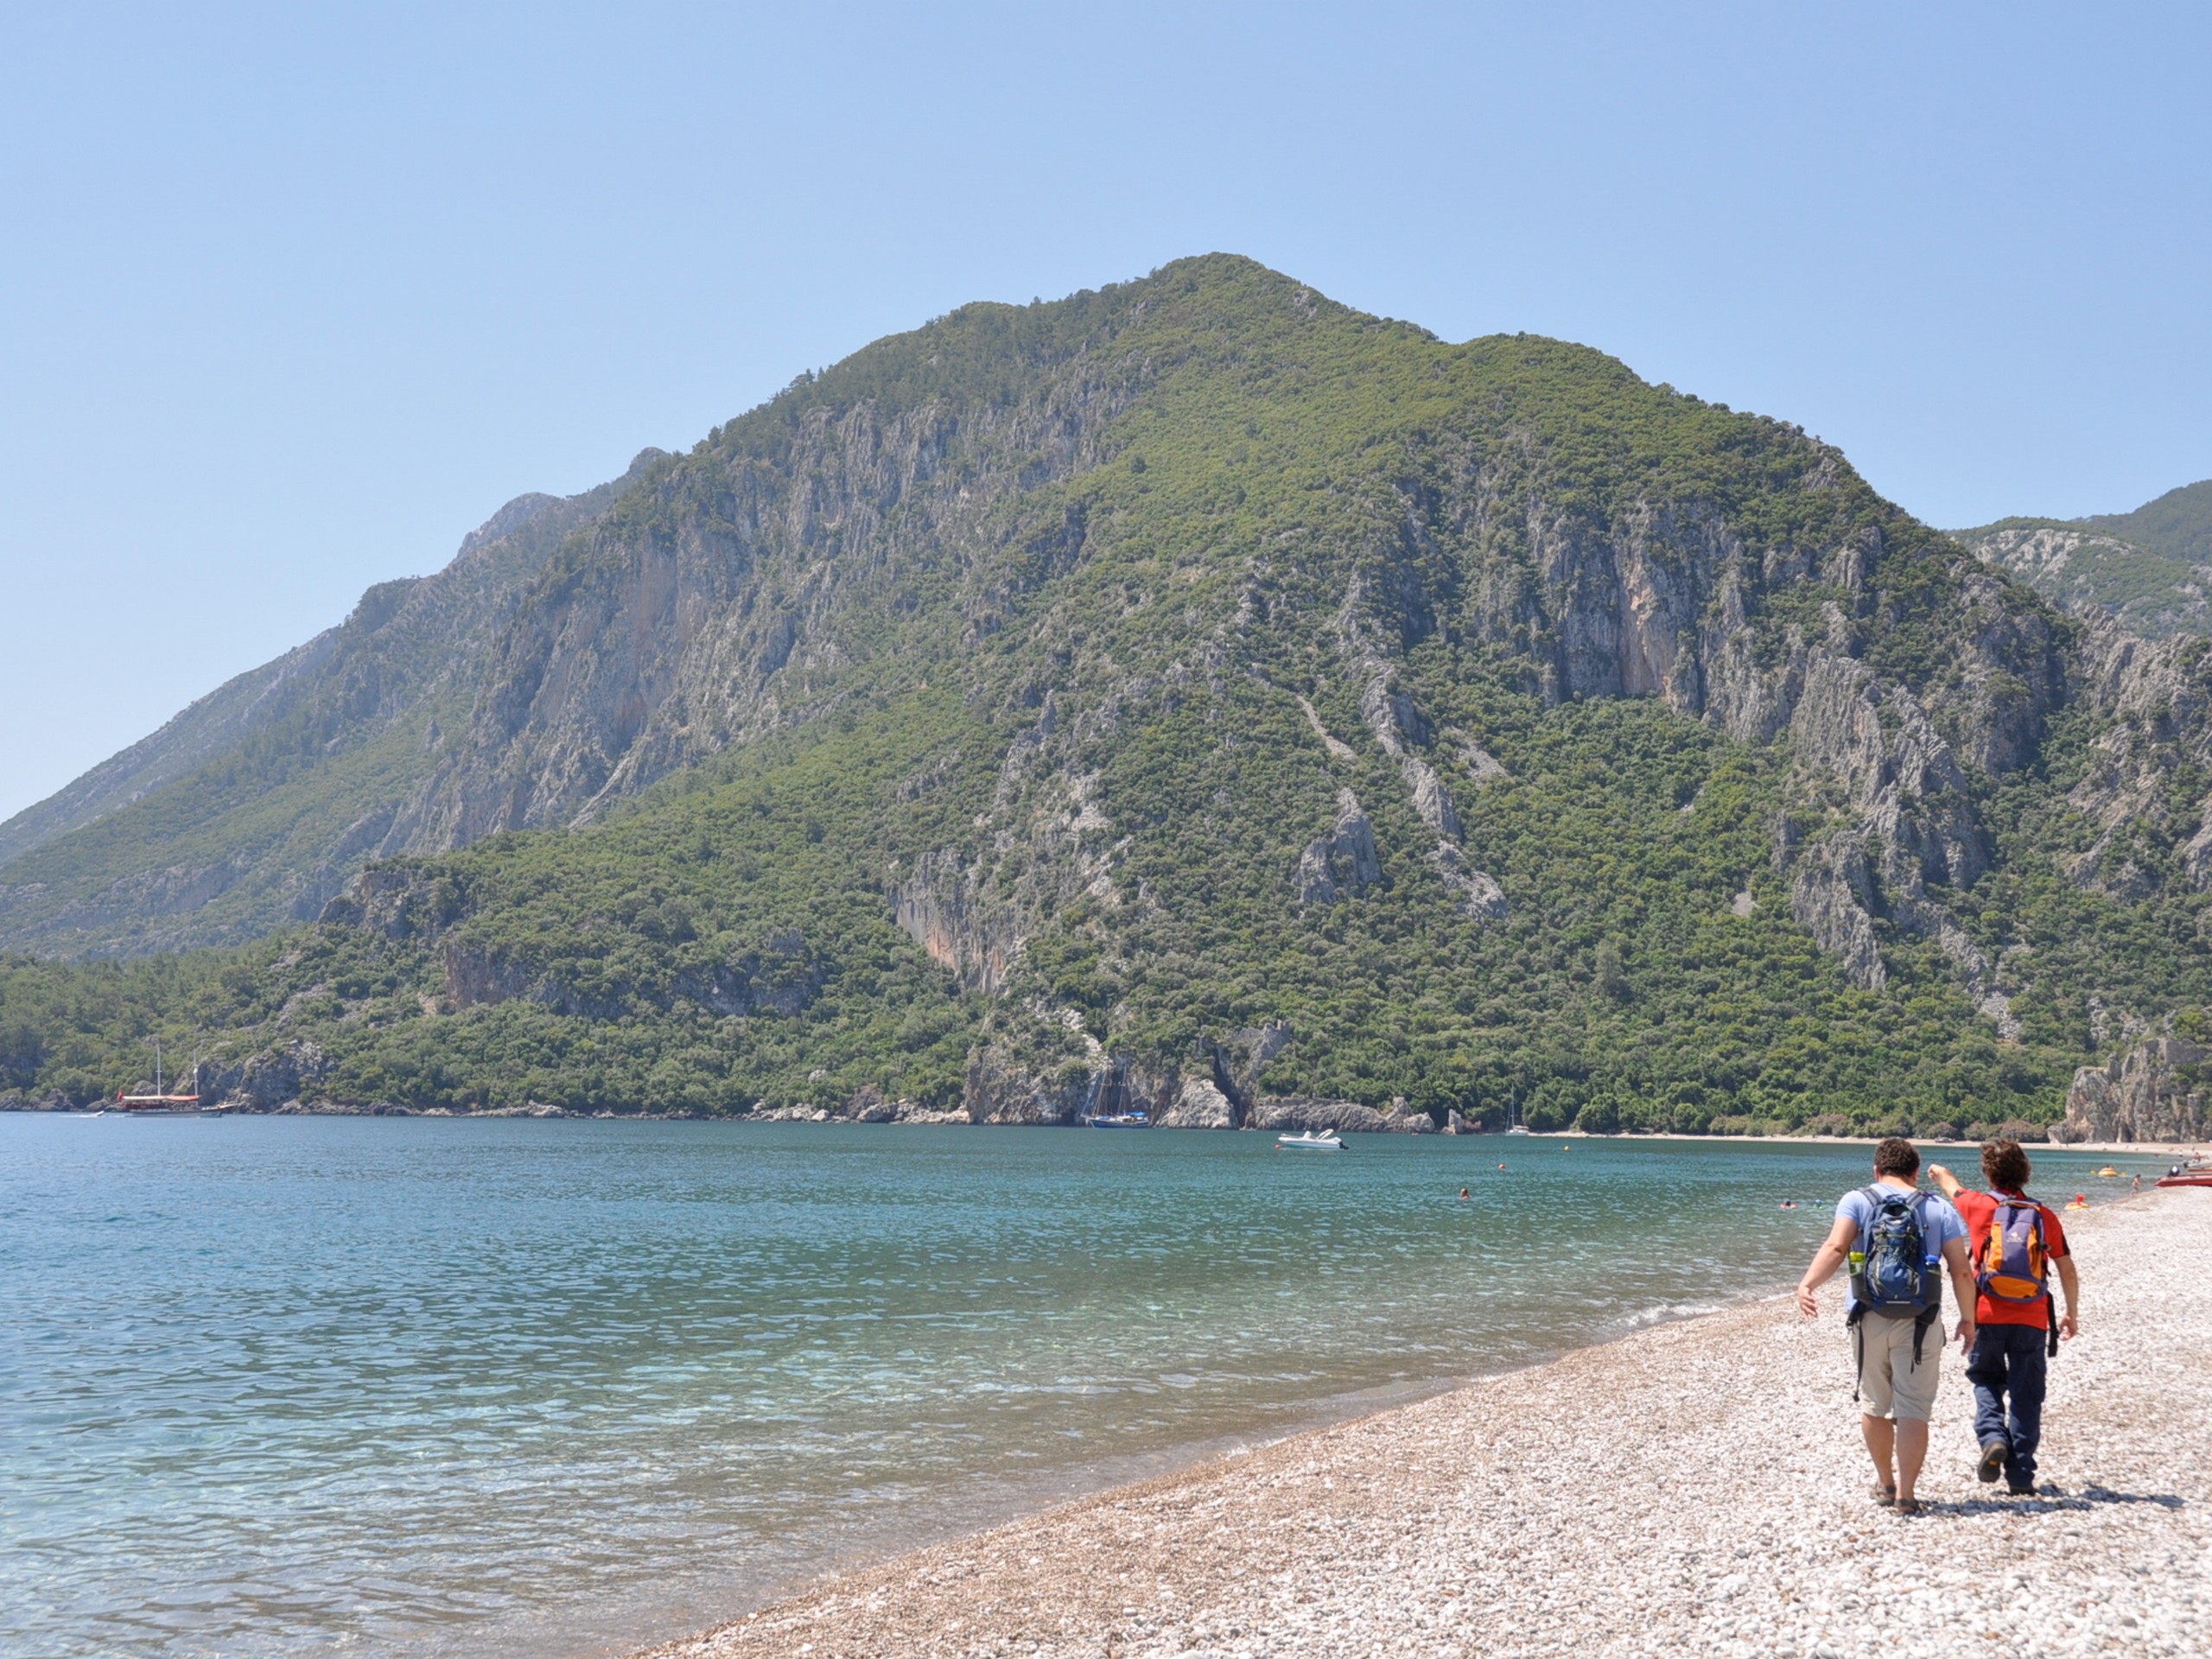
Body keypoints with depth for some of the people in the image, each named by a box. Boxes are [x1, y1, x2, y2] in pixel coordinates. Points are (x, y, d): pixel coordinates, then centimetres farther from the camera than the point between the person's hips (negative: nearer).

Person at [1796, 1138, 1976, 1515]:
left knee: (1874, 1405, 16)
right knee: (1913, 1410, 2)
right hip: (1920, 1323, 0)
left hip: (1869, 1320, 0)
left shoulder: (1857, 1201, 3)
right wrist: (1968, 1318, 11)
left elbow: (1835, 1248, -15)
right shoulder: (1939, 1209, 6)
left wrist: (1807, 1285, -25)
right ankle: (1905, 1494, -5)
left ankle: (1886, 1484, 27)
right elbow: (1961, 1271, 1)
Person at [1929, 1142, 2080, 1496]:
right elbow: (2068, 1271, 5)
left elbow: (1952, 1186, 23)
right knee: (2025, 1397, 7)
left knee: (1986, 1380, 20)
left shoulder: (1980, 1206, 0)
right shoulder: (2044, 1216, 3)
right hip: (2032, 1321, 1)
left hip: (1988, 1316, -1)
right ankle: (2020, 1477, 7)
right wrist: (2072, 1315, 17)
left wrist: (1939, 1172, 46)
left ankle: (1992, 1437, -5)